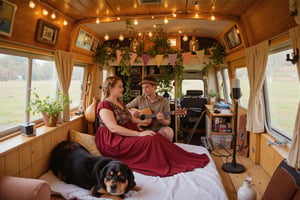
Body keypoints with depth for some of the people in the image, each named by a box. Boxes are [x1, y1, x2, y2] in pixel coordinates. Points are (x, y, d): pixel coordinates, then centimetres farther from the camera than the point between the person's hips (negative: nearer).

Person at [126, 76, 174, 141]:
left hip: (158, 129, 0)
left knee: (168, 131, -32)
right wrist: (131, 112, -10)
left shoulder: (164, 102, 1)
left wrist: (162, 120, -20)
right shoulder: (139, 99, 5)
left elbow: (168, 122, 2)